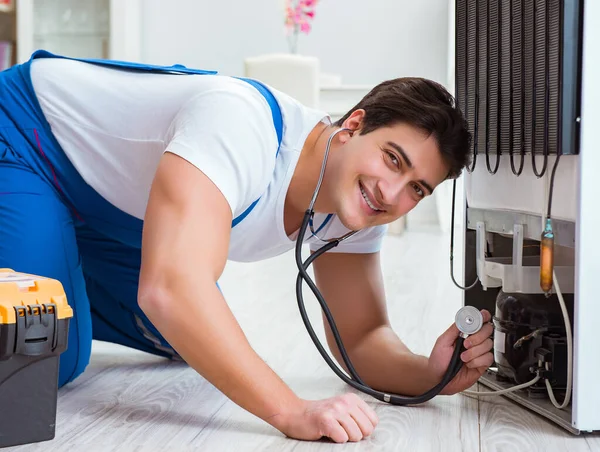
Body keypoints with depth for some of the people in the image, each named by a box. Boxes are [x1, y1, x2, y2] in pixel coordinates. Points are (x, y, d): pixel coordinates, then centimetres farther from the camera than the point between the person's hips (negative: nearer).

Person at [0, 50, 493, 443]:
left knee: (188, 339, 10)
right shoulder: (244, 126, -38)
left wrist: (429, 374, -27)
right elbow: (172, 288, -49)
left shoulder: (356, 206, -12)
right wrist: (294, 412, -50)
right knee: (47, 363, -24)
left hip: (107, 205, 8)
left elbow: (360, 336, -6)